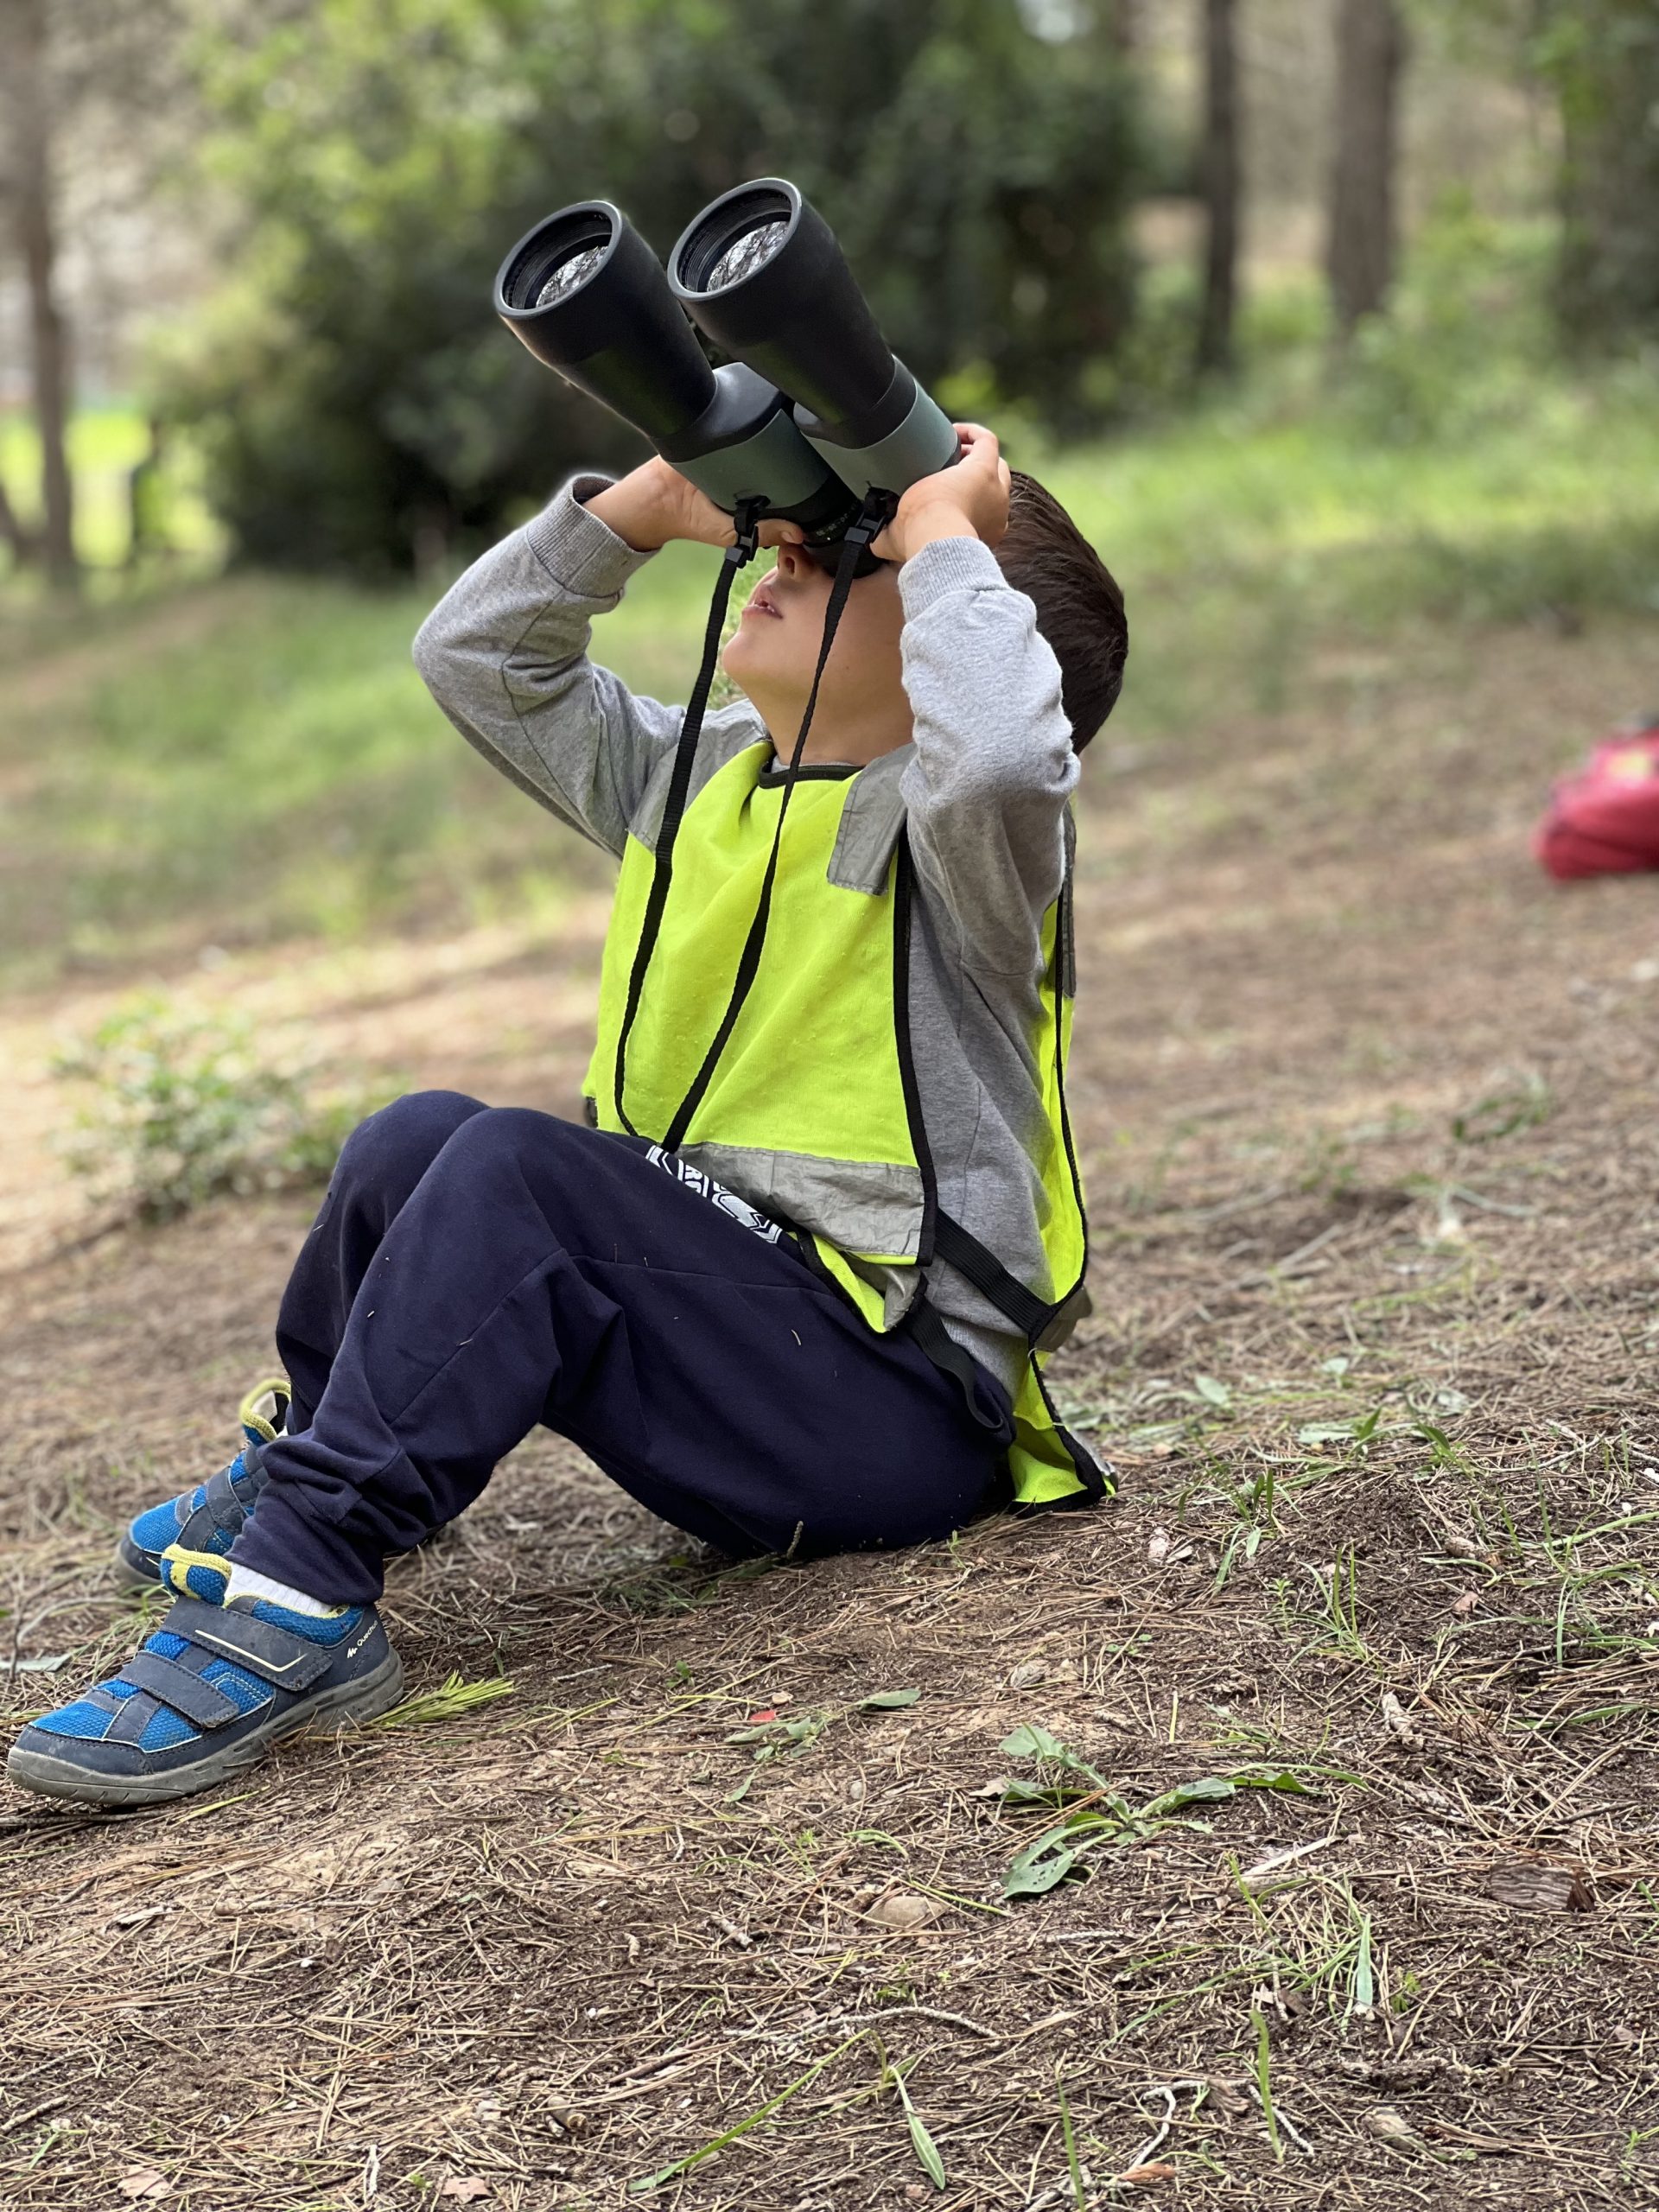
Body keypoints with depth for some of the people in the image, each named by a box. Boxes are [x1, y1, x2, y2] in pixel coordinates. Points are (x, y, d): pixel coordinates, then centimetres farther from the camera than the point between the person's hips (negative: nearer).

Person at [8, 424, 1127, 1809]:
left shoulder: (950, 829, -12)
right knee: (417, 1140, 1)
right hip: (720, 1298, 8)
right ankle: (302, 1459, 25)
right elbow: (475, 658, 17)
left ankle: (297, 1605, -24)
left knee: (512, 1169, -24)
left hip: (890, 1404, -8)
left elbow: (1003, 752, -38)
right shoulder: (701, 779, 13)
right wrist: (653, 504, 5)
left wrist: (946, 535, -21)